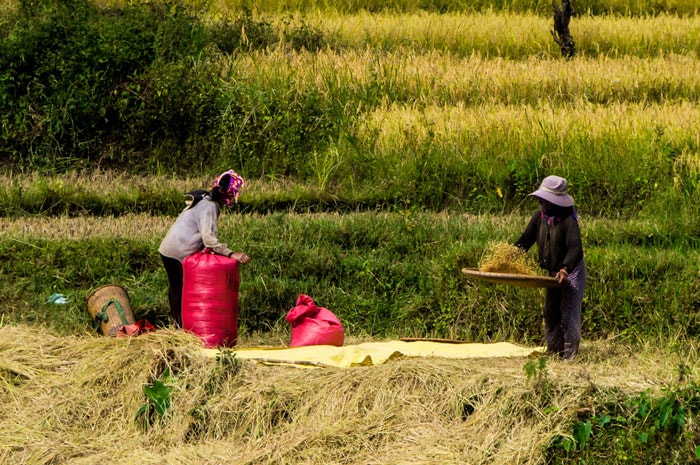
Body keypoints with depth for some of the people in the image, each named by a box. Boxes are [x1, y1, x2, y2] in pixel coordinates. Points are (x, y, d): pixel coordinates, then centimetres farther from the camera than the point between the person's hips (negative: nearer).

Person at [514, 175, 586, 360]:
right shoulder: (540, 216, -2)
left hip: (572, 272, -8)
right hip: (553, 272, 8)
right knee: (550, 313, 12)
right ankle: (553, 353, 21)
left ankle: (570, 356, -8)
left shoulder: (568, 220, -23)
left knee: (569, 314, -11)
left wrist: (565, 269, -48)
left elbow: (575, 249, -33)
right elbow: (525, 241, 4)